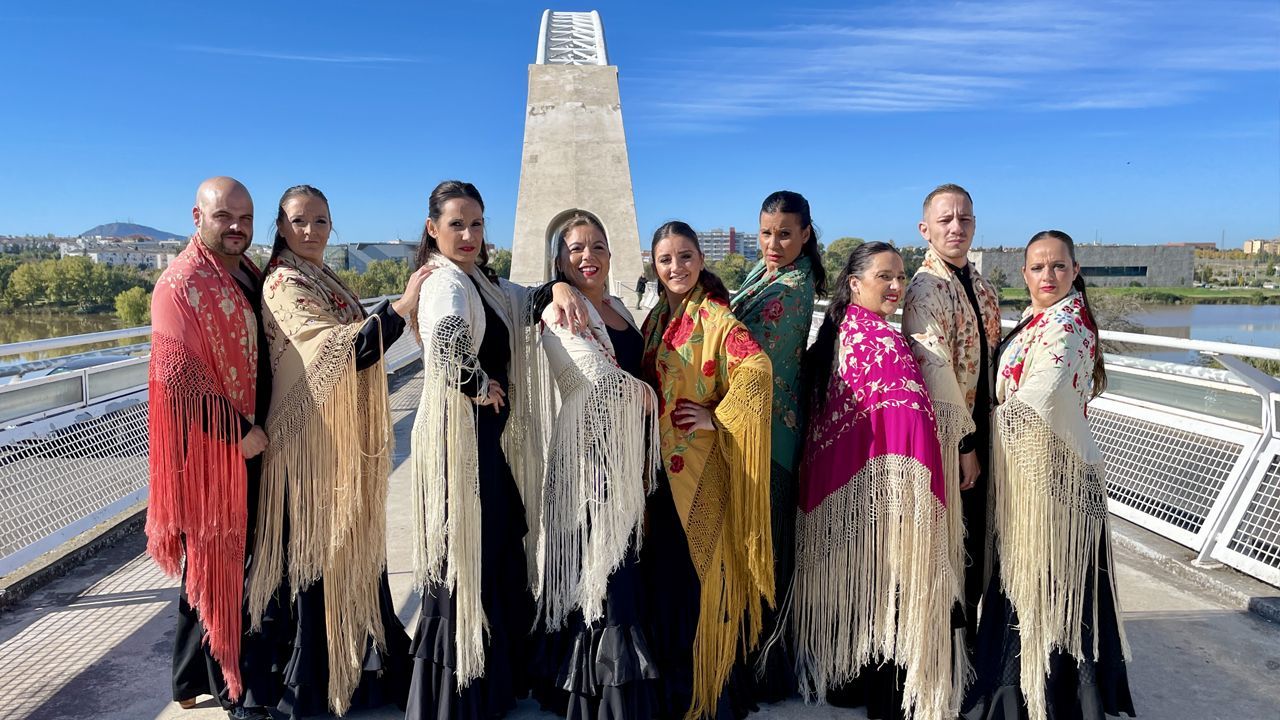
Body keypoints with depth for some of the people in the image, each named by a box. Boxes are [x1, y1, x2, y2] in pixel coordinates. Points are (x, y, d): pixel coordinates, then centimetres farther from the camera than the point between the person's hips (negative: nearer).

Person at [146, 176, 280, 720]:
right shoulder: (181, 284, -13)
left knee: (241, 559, 16)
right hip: (210, 449, -8)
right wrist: (237, 432, -18)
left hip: (250, 442, 8)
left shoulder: (250, 276, 11)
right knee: (213, 565, 3)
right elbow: (179, 375, -20)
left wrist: (258, 427, 10)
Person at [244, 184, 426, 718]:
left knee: (351, 548, 17)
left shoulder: (327, 281, 13)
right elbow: (343, 349, -26)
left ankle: (359, 661, 32)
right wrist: (401, 305, -35)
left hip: (347, 440, 9)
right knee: (318, 555, 1)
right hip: (313, 441, -9)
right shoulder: (283, 284, -14)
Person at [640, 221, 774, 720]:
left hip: (701, 464, -7)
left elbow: (757, 369, -26)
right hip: (662, 463, 7)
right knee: (664, 565, 14)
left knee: (698, 563, 1)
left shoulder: (713, 315, -12)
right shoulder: (658, 316, 11)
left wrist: (718, 418, -19)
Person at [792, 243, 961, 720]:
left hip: (835, 487, 8)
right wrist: (920, 487, -19)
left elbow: (817, 410, 15)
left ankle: (842, 679, 32)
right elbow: (910, 411, -26)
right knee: (889, 586, 5)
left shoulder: (835, 332, 8)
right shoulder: (882, 339, -16)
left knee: (849, 580, 18)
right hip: (882, 484, -8)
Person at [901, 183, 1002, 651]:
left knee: (975, 540, 16)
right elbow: (935, 370, -21)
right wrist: (964, 443, -18)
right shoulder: (926, 289, -16)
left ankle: (968, 632, 33)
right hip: (948, 437, -8)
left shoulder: (983, 288, 11)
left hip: (979, 433, 8)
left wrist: (984, 438, 13)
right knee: (944, 543, 3)